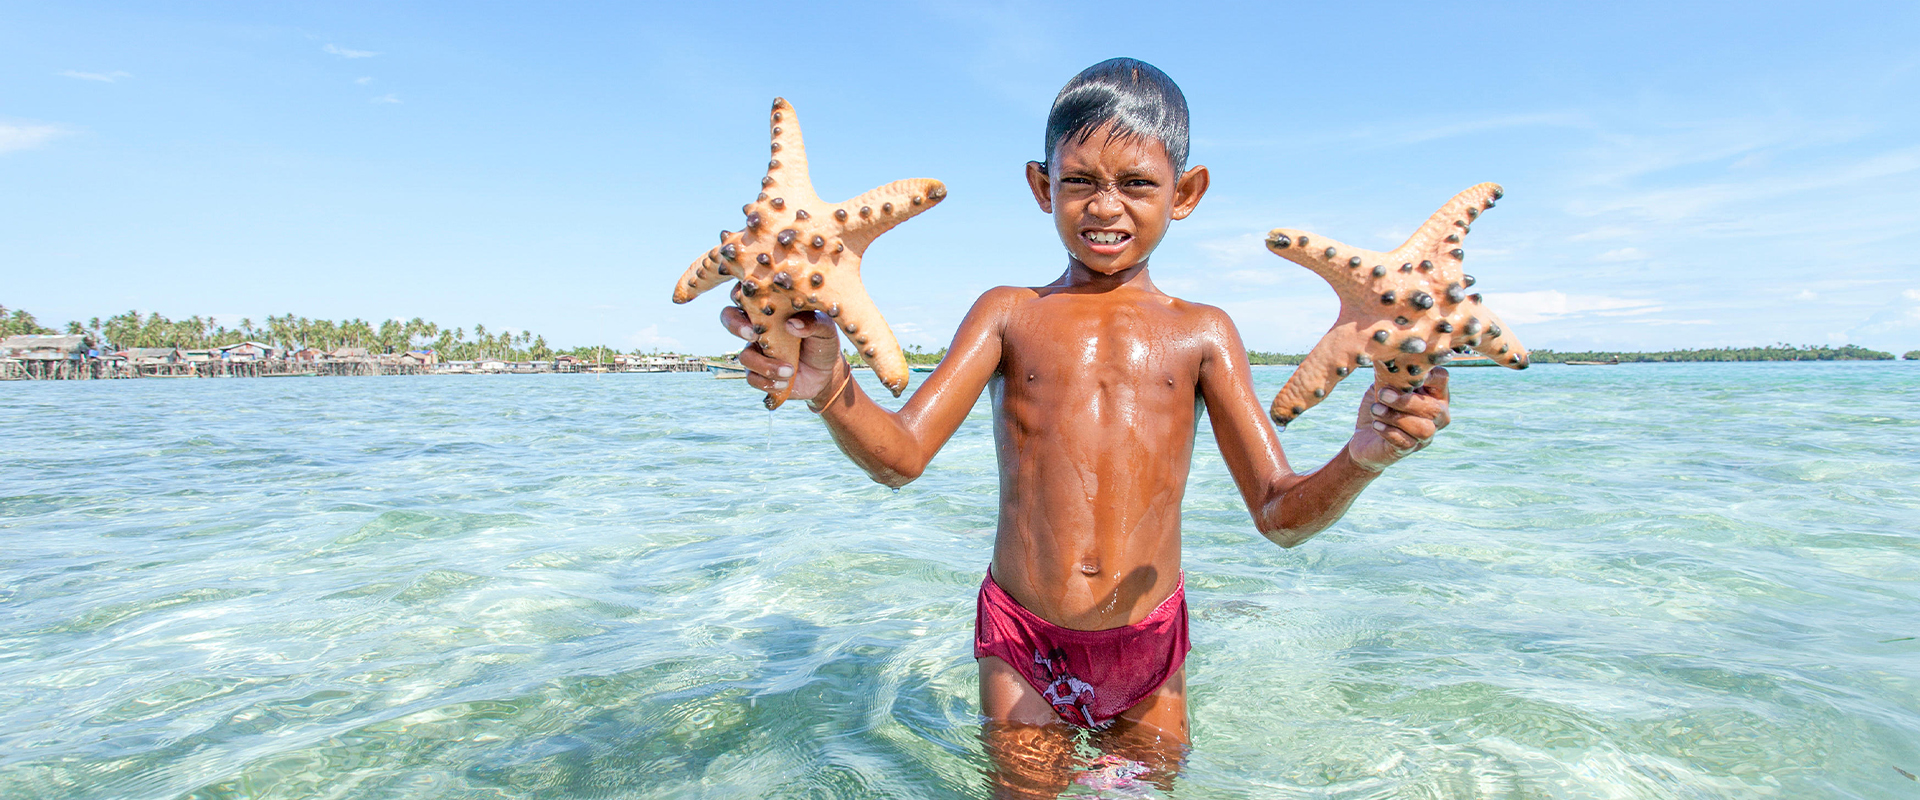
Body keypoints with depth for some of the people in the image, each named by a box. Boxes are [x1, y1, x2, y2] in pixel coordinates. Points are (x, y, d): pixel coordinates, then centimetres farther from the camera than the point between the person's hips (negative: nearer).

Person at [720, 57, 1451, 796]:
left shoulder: (1201, 332, 0)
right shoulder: (1009, 313, 0)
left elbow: (1281, 517, -4)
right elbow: (900, 456, -11)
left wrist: (1362, 457, -25)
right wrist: (827, 388, -32)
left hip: (1150, 652, 1)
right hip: (1022, 645, 0)